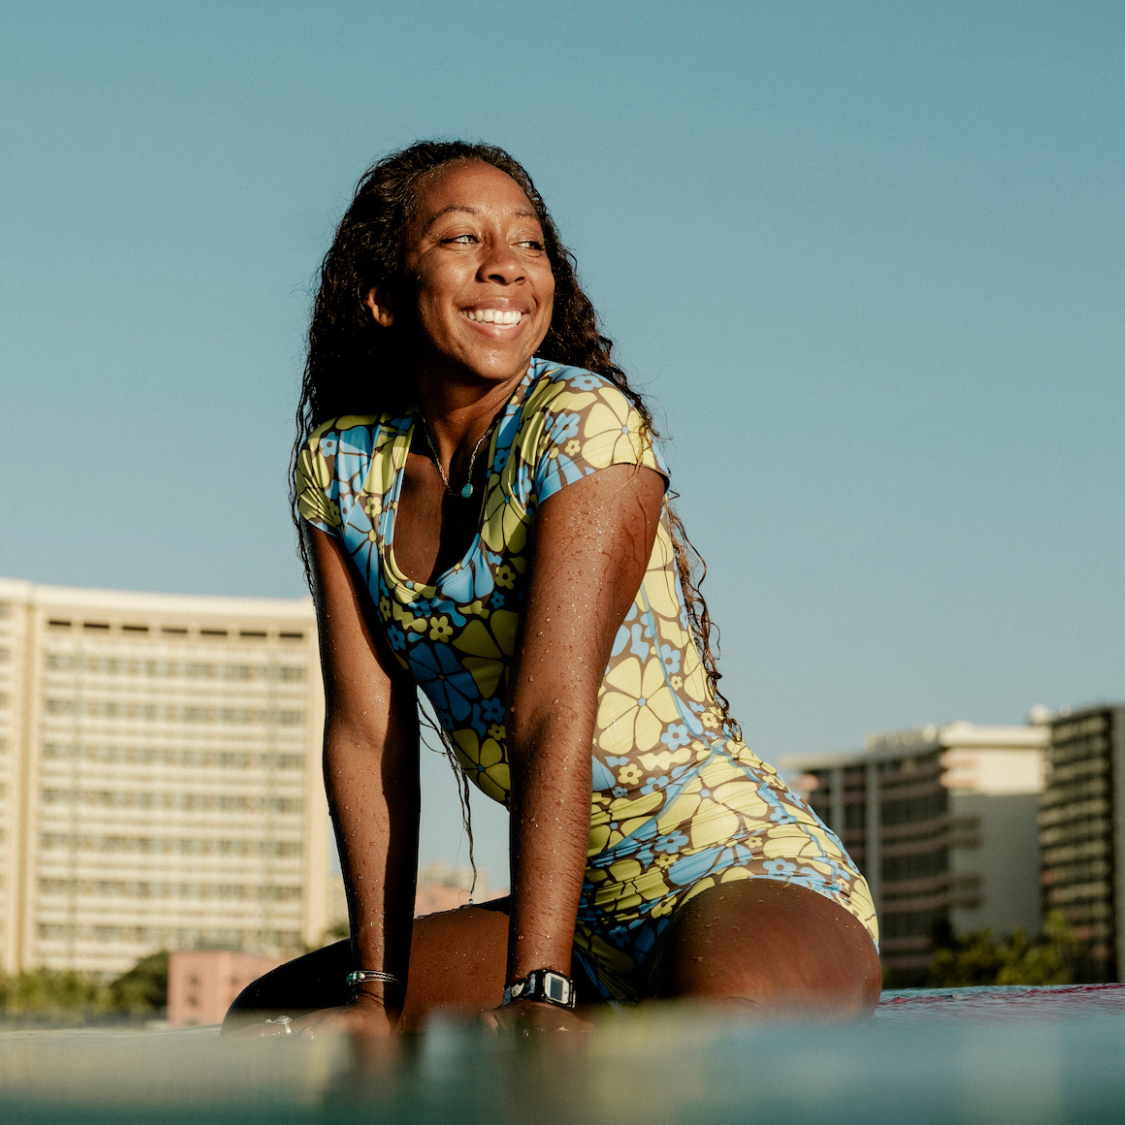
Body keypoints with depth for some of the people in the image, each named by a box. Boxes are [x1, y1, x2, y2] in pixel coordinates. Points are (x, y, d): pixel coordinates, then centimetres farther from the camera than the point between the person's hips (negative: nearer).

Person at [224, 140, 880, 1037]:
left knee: (721, 995, -41)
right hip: (589, 920, 7)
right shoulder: (340, 467, 3)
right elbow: (365, 733, 0)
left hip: (764, 891, -7)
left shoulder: (583, 422, -15)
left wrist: (534, 996, -28)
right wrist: (377, 993, -6)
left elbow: (555, 713, -23)